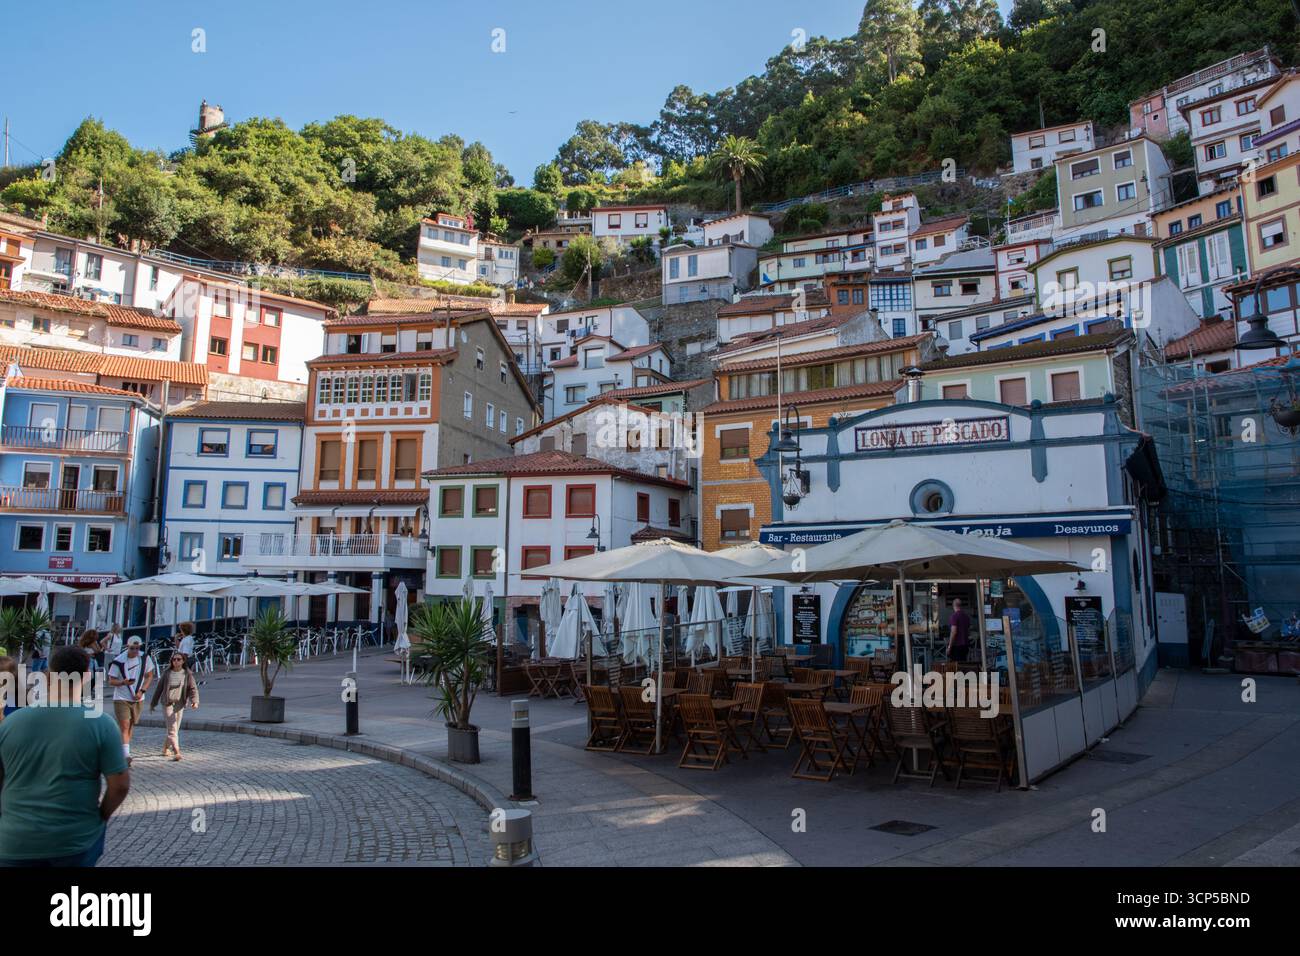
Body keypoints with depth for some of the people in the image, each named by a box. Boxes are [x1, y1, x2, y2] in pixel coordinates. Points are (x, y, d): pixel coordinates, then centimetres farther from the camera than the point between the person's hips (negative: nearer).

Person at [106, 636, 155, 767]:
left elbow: (149, 676, 8)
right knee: (124, 726, -13)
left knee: (130, 726, 12)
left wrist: (142, 691, -6)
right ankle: (126, 756, -18)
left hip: (137, 699, 4)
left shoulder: (145, 658, -2)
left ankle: (122, 753, 26)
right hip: (121, 698, -4)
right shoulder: (118, 661, -13)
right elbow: (111, 681, -7)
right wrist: (123, 682, -28)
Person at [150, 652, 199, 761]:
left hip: (179, 704, 2)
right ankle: (176, 752, -19)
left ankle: (165, 748, 36)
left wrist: (194, 701, -21)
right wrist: (153, 703, 16)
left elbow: (193, 689, -5)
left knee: (175, 729, 12)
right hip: (167, 703, -2)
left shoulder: (187, 674, 0)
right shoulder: (167, 673, 1)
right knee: (172, 729, -12)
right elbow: (159, 688, 10)